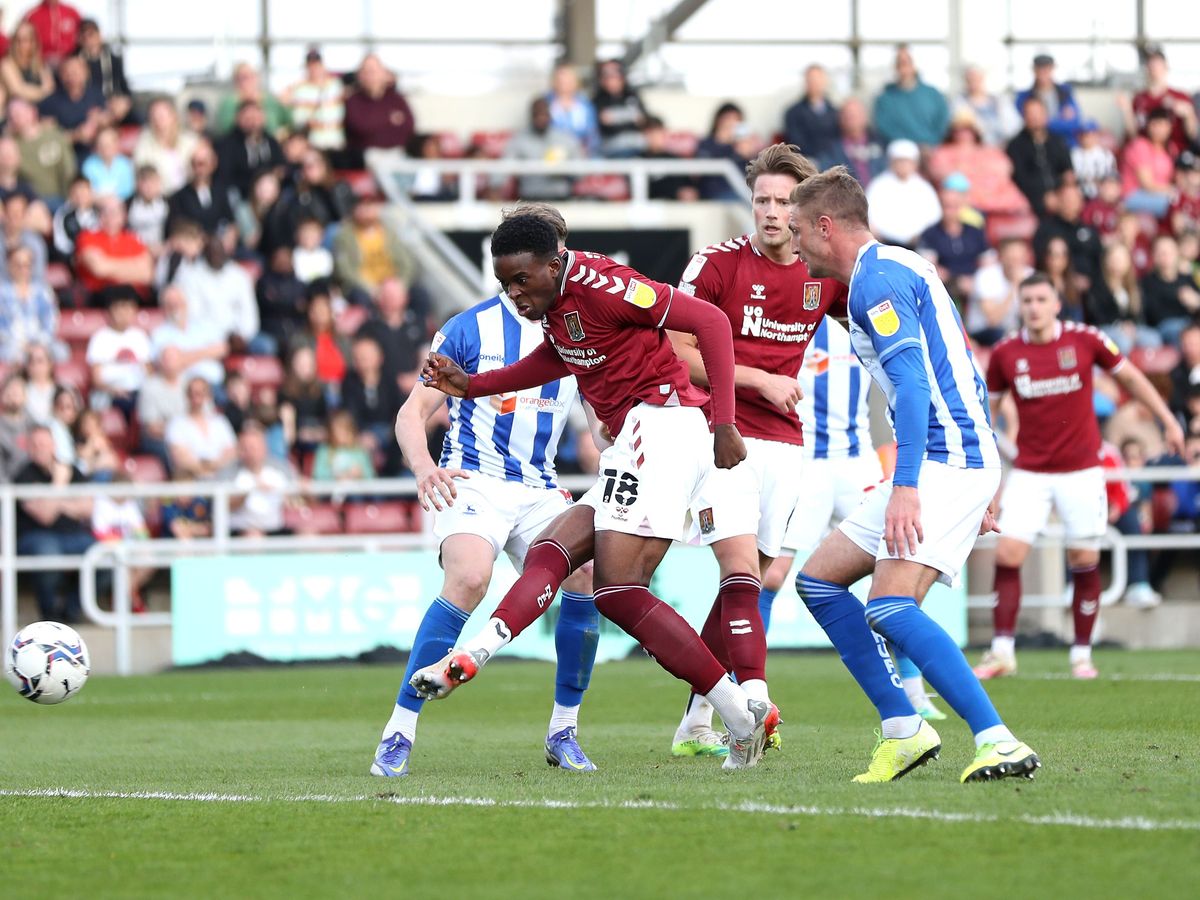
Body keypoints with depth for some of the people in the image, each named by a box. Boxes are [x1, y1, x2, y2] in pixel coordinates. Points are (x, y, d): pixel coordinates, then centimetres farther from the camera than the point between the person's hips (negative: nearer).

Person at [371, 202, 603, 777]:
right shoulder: (470, 329, -4)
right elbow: (413, 413, -6)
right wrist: (424, 467, -26)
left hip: (538, 488, 4)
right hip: (472, 482, -4)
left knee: (589, 575, -19)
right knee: (469, 579, -32)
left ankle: (563, 733, -1)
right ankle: (398, 733, -26)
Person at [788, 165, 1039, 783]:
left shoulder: (877, 278, -11)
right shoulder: (900, 268, 21)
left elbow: (912, 381, -23)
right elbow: (966, 375, 24)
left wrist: (905, 487, -30)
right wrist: (980, 493, 26)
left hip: (944, 460, -11)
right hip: (959, 460, 11)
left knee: (889, 608, -23)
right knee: (818, 580, 12)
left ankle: (997, 741, -28)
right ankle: (903, 731, 9)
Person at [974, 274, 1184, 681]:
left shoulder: (1085, 340, -5)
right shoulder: (1005, 353, -2)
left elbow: (1130, 377, 8)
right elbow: (988, 407, 11)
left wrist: (1168, 421, 7)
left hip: (1081, 471, -1)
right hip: (1030, 473, 1)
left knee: (1085, 562, 1)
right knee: (1007, 555, -11)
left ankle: (1082, 654, 13)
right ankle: (1002, 651, -7)